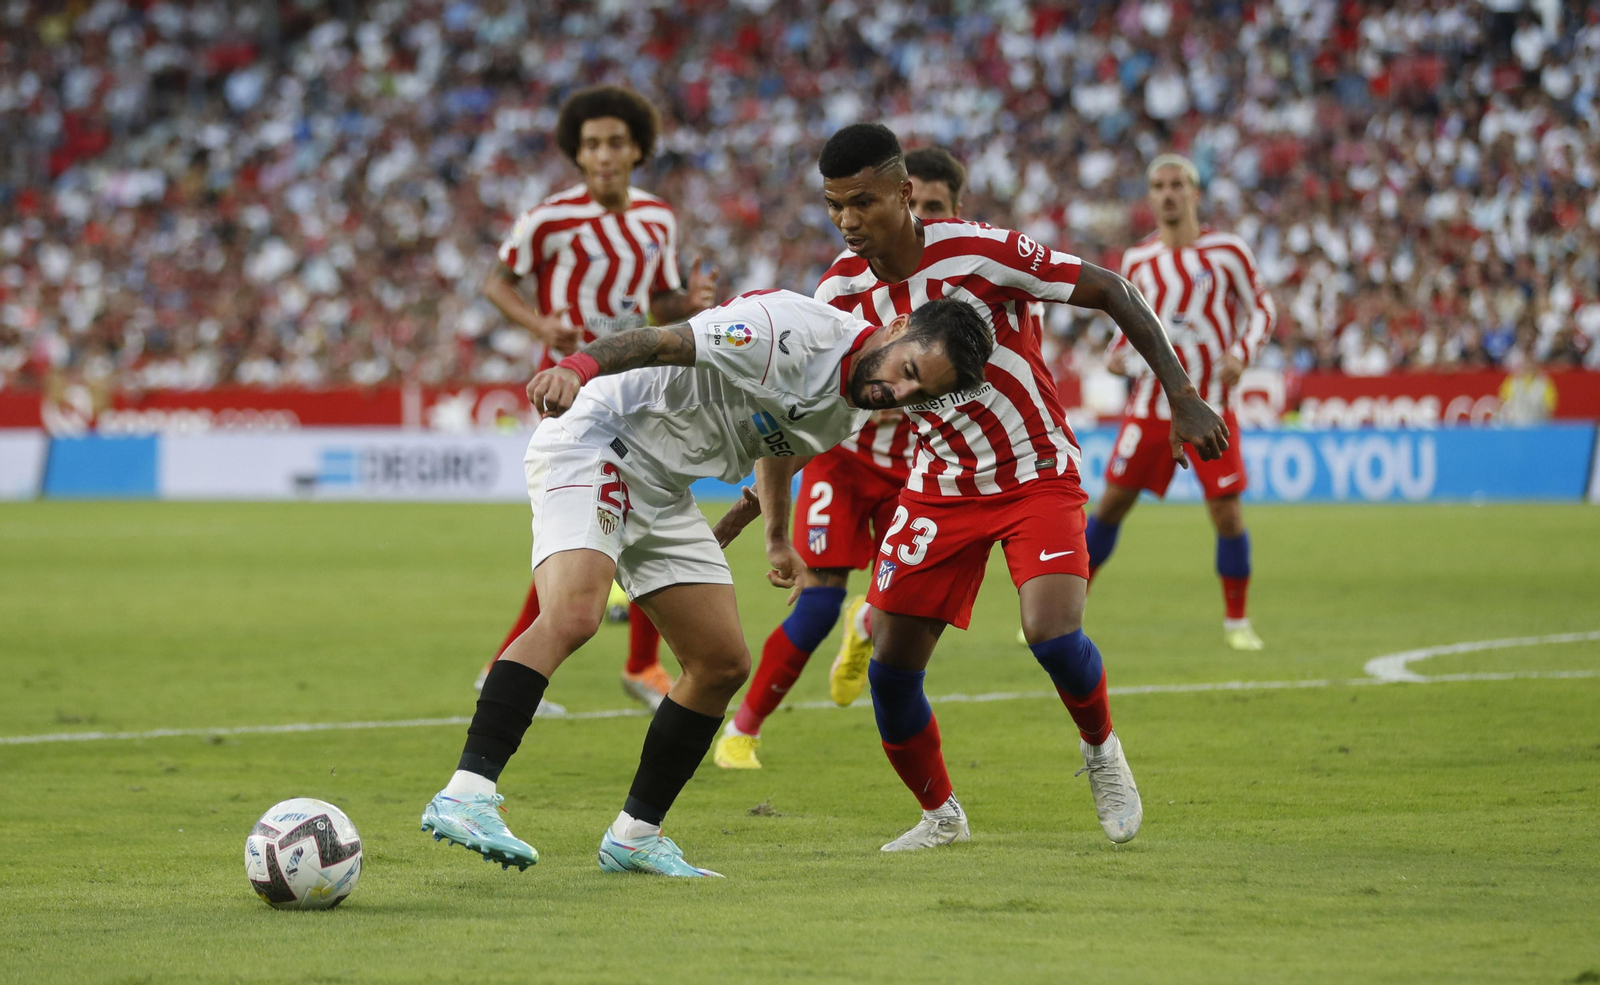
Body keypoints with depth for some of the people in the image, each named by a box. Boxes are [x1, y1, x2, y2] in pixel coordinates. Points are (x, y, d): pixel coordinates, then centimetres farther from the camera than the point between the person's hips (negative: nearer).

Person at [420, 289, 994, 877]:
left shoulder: (856, 410, 7)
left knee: (724, 665, 5)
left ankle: (635, 836, 15)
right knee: (573, 616, -30)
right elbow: (664, 343, -29)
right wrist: (576, 368, -46)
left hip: (663, 493, 10)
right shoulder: (798, 331, -22)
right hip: (593, 445, -10)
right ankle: (465, 795, -35)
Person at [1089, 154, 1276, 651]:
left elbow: (1262, 308, 3)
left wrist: (1240, 353, -14)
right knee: (1113, 501, 1)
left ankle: (1237, 621, 12)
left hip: (1209, 405, -2)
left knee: (1226, 512, -5)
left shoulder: (1227, 251, -4)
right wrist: (1118, 353, 0)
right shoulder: (1137, 260, 5)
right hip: (1152, 400, 2)